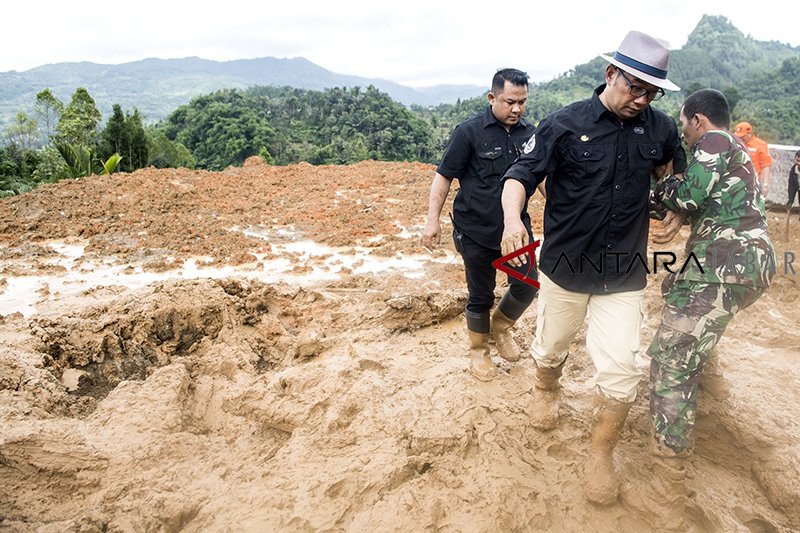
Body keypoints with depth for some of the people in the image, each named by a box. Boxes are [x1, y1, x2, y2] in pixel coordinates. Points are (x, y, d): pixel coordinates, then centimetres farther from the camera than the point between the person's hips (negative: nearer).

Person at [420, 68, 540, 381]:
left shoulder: (529, 133, 3)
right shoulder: (469, 132, -11)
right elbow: (444, 176, -10)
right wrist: (433, 220, -16)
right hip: (477, 234, -4)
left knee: (526, 287, 9)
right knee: (481, 297, 9)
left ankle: (501, 327, 39)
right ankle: (478, 351, 32)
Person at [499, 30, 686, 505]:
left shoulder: (660, 128, 0)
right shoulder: (565, 125, -11)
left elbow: (681, 172, 22)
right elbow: (521, 175, -16)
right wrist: (513, 218, -33)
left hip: (625, 276, 2)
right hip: (564, 267, -1)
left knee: (621, 371, -3)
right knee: (551, 349, 18)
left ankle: (601, 455, 20)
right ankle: (546, 391, 52)